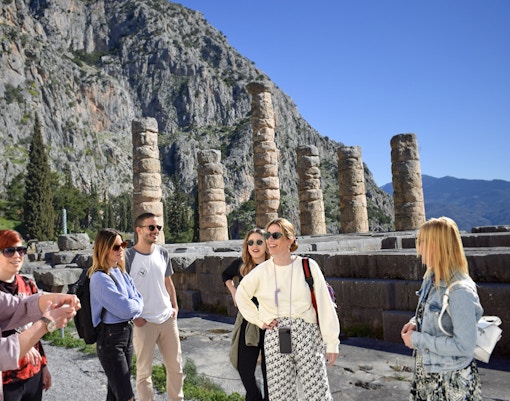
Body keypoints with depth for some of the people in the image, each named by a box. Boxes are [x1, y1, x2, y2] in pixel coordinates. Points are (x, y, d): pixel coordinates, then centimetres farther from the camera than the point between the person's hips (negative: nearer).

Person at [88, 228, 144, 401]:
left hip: (128, 334, 8)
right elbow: (125, 308, -22)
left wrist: (132, 306, -13)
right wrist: (135, 305, -2)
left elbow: (138, 300, 7)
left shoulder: (122, 272, 9)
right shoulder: (100, 278, -17)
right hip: (110, 338, -8)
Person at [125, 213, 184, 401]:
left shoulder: (163, 253, 5)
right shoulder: (128, 256, -12)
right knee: (144, 371, 7)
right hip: (144, 322, -5)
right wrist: (134, 317, -11)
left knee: (176, 367, 14)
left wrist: (175, 306, 8)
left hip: (168, 319, 5)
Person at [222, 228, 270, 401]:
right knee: (244, 368, 6)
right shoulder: (241, 265, -2)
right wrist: (233, 291, 7)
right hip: (247, 321, 3)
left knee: (268, 369, 9)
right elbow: (225, 275, 19)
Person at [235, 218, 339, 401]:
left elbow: (325, 306, -3)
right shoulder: (261, 271, 1)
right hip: (275, 339, 2)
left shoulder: (308, 266, -5)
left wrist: (332, 343, -3)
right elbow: (241, 295, 18)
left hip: (307, 336, -2)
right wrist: (259, 320, 8)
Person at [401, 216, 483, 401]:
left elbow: (464, 346, -27)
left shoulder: (460, 291, -26)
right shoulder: (431, 278, 0)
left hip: (452, 380, -7)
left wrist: (417, 339, -21)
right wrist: (415, 323, -3)